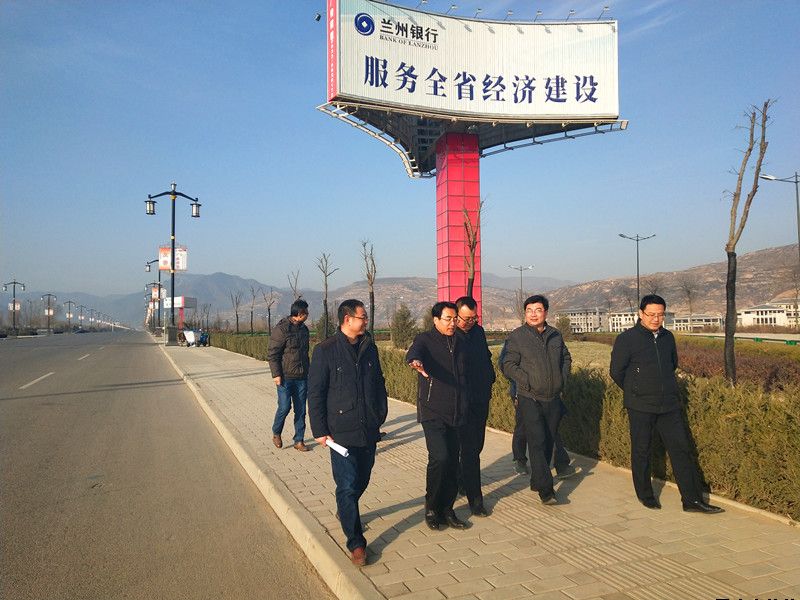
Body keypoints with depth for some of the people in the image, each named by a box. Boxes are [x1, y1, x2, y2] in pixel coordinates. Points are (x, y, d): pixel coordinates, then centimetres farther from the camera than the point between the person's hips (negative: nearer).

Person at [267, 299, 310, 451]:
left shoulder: (304, 329, 11)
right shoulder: (281, 329, -11)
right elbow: (272, 353, -11)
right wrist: (276, 374, -14)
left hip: (302, 378, 6)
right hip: (286, 377, -6)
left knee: (301, 410, 7)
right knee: (284, 407, -4)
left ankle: (299, 441, 17)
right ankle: (276, 433, 23)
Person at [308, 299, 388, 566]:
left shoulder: (370, 348, 8)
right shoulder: (326, 350, -8)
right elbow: (315, 393, -7)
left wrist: (381, 416, 12)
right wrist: (319, 430, -9)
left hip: (369, 430, 5)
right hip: (341, 431, -5)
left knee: (361, 480, 17)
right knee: (348, 485, -4)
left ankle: (345, 512, 45)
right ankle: (356, 543, 8)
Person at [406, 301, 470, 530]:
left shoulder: (459, 343, 15)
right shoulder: (425, 340, -4)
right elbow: (414, 352, -28)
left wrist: (465, 407, 17)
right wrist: (415, 362, -51)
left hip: (455, 414, 6)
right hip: (432, 412, -6)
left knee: (453, 462, 7)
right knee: (440, 457, -16)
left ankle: (446, 509, 21)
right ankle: (431, 507, 5)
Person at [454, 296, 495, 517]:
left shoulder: (478, 331, 9)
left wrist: (490, 379, 15)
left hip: (481, 399, 7)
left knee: (475, 446, 14)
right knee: (469, 448, -4)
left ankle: (460, 482, 34)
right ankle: (475, 498, 3)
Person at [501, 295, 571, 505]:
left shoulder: (555, 335, 9)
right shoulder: (516, 336, -5)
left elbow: (566, 359, 22)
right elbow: (508, 365, -8)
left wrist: (562, 379, 9)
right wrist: (528, 382, -15)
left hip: (553, 399, 5)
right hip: (530, 399, -5)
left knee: (548, 442, 11)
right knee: (537, 442, -12)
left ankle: (537, 481, 27)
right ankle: (546, 489, -7)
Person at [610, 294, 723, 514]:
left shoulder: (667, 337, 8)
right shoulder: (626, 339, -10)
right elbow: (616, 371, -4)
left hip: (669, 405, 5)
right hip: (640, 407, -5)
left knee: (682, 449, 4)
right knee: (641, 451, 6)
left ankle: (692, 499, 12)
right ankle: (645, 495, 22)